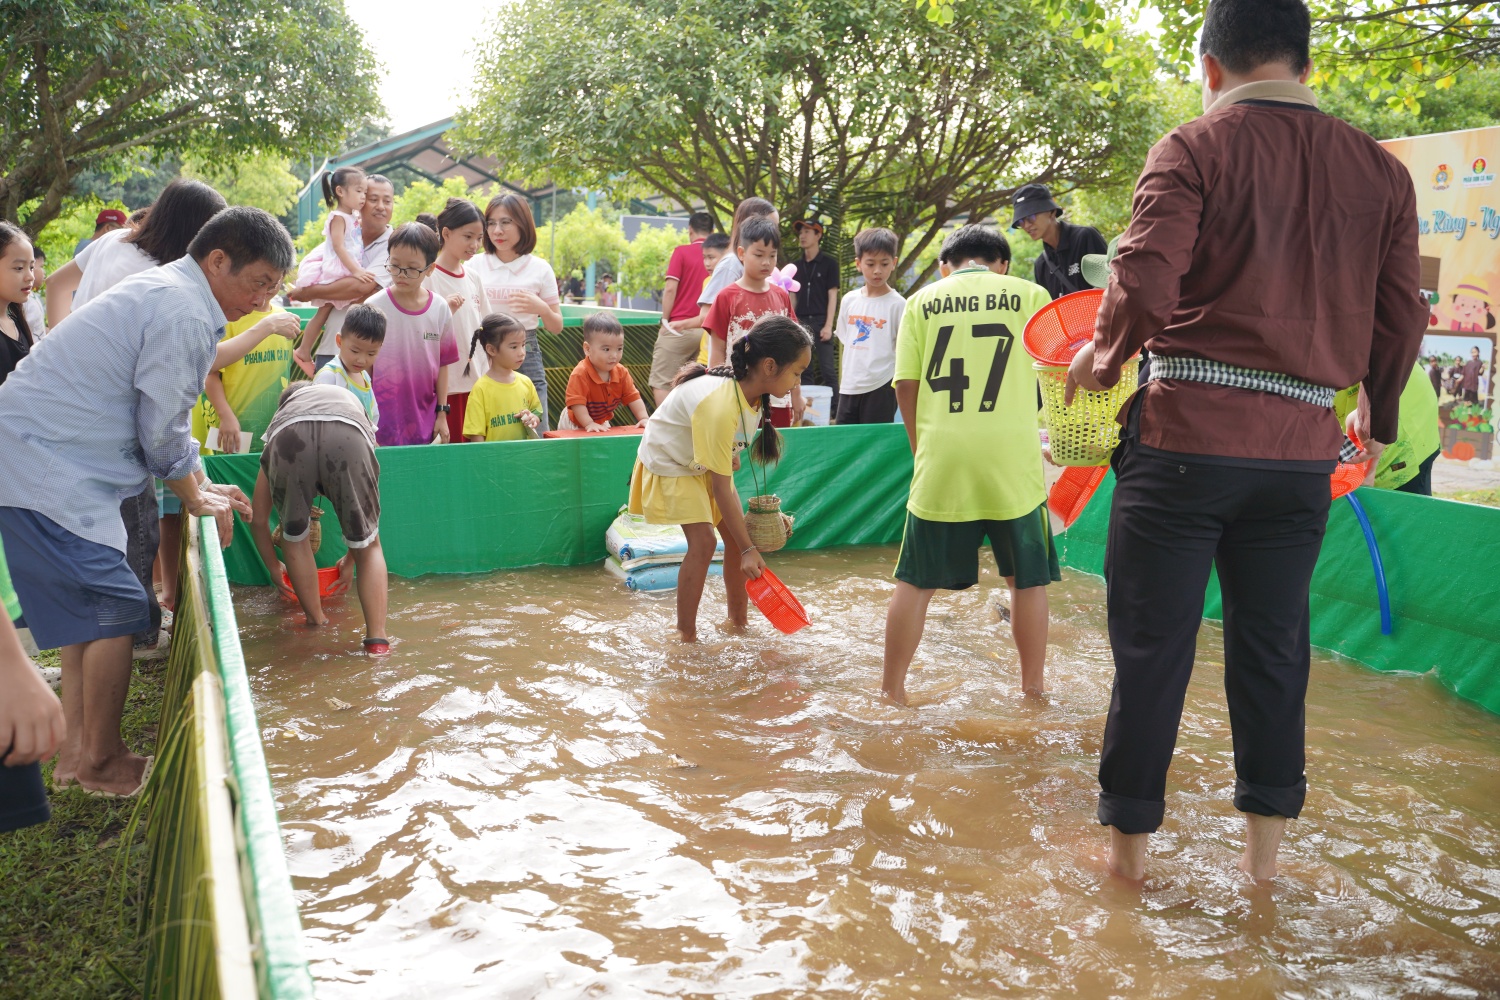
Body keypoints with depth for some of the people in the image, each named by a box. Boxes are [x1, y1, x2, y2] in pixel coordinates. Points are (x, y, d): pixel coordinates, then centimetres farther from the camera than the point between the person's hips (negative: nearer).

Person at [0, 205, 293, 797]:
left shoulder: (166, 294, 16)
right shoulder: (186, 315, -18)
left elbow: (161, 415, 22)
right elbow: (161, 431, -15)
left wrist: (203, 485, 20)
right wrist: (197, 498, 1)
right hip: (48, 474, -11)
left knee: (87, 609, 15)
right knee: (116, 609, -5)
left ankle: (76, 752, 22)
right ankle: (100, 760, 8)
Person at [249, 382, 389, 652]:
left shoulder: (282, 416, 42)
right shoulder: (351, 401, 46)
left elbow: (258, 519, 44)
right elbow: (363, 512, 49)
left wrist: (274, 567, 60)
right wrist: (351, 559, 61)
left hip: (289, 440, 0)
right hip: (348, 439, 0)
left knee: (294, 539, 26)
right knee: (369, 545, 18)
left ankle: (317, 624, 33)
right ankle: (377, 640, 10)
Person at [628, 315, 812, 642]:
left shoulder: (750, 389, -17)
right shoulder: (721, 406, -40)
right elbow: (721, 489, -35)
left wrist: (728, 454, 4)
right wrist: (748, 549, -31)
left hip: (706, 462, 8)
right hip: (671, 464, -8)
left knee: (737, 537, 2)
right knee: (704, 541, -19)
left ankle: (738, 619, 17)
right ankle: (685, 635, -7)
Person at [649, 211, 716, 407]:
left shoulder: (682, 252, -2)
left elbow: (670, 289, -9)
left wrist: (665, 321, 2)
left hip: (677, 327, -4)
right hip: (706, 330, 4)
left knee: (661, 383, 1)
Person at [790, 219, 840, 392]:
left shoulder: (829, 263, 2)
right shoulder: (796, 266, 14)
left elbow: (832, 296, -3)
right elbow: (793, 296, 15)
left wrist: (828, 325, -11)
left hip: (820, 321, -5)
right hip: (800, 321, 5)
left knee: (827, 369, -7)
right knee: (803, 370, 6)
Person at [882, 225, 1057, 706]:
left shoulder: (922, 300, 8)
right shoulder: (1030, 295, 6)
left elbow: (906, 385, 3)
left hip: (941, 460, 1)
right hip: (1012, 459, 0)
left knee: (916, 580, 11)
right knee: (1027, 578, 15)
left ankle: (891, 689, 17)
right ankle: (1033, 689, 25)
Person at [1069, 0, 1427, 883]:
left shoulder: (1195, 149, -4)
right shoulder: (1381, 171, 8)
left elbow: (1145, 285, -16)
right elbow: (1403, 318, 9)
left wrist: (1102, 359, 2)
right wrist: (1381, 419, 25)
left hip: (1186, 435, -4)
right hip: (1301, 447, 4)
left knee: (1154, 643, 6)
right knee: (1273, 643, 15)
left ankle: (1131, 836, 17)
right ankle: (1266, 842, 25)